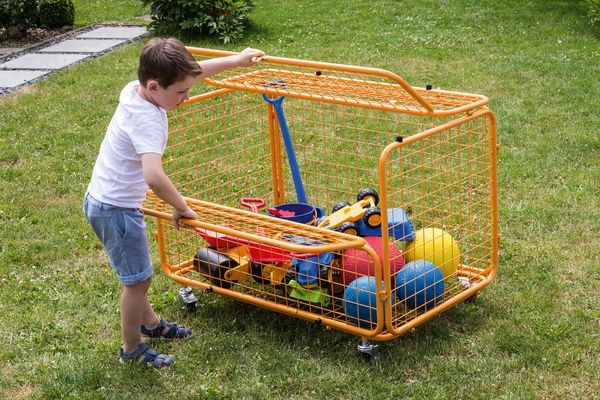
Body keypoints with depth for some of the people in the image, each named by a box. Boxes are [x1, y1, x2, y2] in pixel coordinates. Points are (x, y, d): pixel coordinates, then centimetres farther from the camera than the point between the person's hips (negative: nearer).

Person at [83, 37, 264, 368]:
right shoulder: (147, 122, -30)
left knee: (136, 274, 26)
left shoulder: (135, 89, -4)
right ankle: (132, 348, 24)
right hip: (117, 210, -9)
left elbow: (190, 72, 12)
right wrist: (181, 208, -28)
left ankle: (150, 323, 45)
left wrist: (234, 60, 17)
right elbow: (154, 176, -45)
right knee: (138, 279, 7)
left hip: (101, 200, 9)